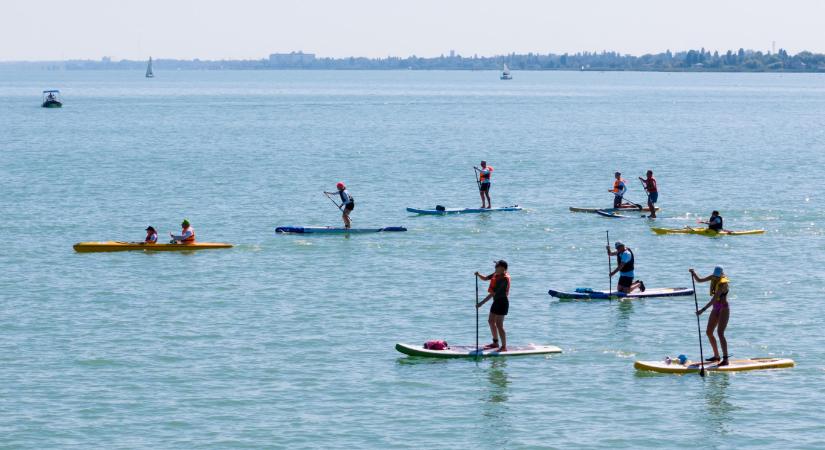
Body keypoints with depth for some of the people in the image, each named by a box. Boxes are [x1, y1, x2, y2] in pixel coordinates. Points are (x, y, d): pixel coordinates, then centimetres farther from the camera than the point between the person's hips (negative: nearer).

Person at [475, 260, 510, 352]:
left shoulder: (504, 279, -24)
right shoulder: (496, 274, 5)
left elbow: (494, 293, -27)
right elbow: (485, 278, 16)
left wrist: (482, 303, -27)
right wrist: (478, 275, -8)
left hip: (502, 302, -10)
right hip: (496, 301, 10)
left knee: (499, 324, -8)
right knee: (491, 321, 19)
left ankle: (504, 347, 0)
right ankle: (495, 343, 33)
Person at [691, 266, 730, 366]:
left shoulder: (723, 283, -22)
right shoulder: (713, 277, 1)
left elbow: (714, 299, -29)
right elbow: (699, 280, 10)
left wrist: (703, 310, -34)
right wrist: (694, 274, -10)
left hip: (723, 309, -9)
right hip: (716, 309, 9)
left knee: (720, 333, -18)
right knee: (709, 332, 11)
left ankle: (725, 359, -19)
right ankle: (716, 356, 24)